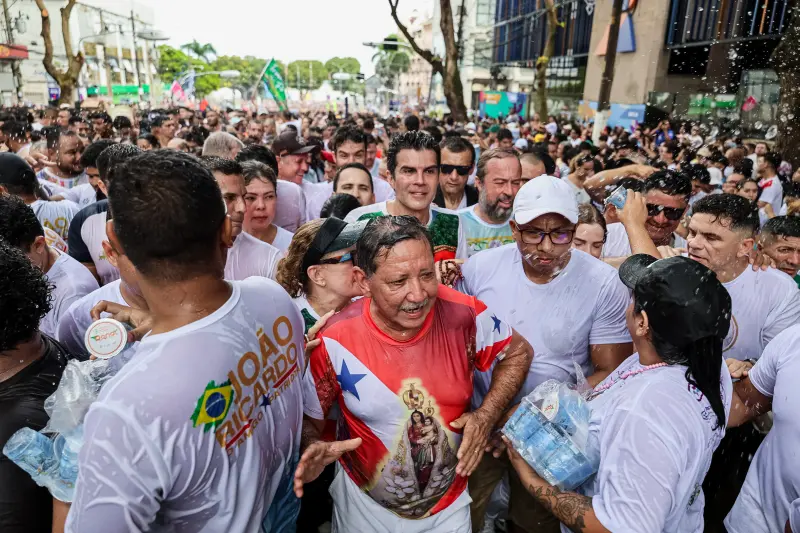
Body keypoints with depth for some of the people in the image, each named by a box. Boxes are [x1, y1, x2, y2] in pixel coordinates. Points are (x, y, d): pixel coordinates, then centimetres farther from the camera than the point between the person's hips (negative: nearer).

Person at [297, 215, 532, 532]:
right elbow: (308, 417, -8)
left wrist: (486, 416, -15)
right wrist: (314, 448, -29)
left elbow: (518, 353, -2)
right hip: (365, 506, 0)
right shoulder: (335, 341, -23)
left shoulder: (463, 315, -22)